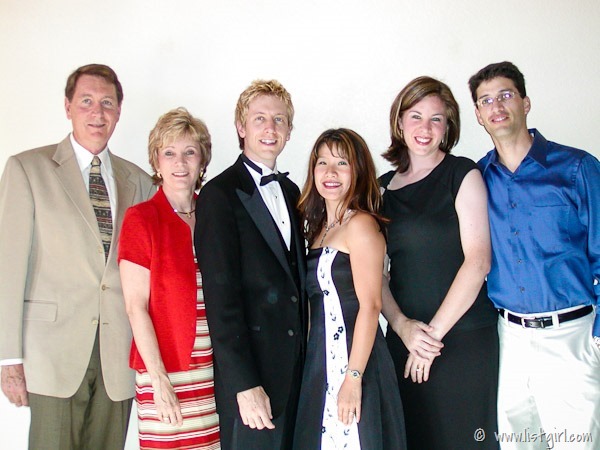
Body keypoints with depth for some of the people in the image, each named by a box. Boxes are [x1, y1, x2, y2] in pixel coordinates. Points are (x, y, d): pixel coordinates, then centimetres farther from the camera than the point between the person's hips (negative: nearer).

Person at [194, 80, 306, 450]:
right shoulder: (220, 194, -9)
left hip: (296, 363, 7)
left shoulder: (291, 192, 13)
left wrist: (307, 354, 8)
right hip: (249, 370, -6)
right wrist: (245, 384, -17)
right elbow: (221, 296, -14)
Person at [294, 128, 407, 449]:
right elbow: (318, 303, 11)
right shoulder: (319, 227, 12)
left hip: (353, 357, -7)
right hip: (320, 359, 8)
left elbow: (370, 305, -17)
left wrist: (353, 377, -20)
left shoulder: (361, 224, -11)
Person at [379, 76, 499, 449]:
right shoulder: (384, 188, 8)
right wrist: (402, 325, -8)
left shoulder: (462, 174, -3)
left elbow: (478, 262, -11)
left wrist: (435, 331, -11)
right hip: (404, 337, 4)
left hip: (464, 337, -3)